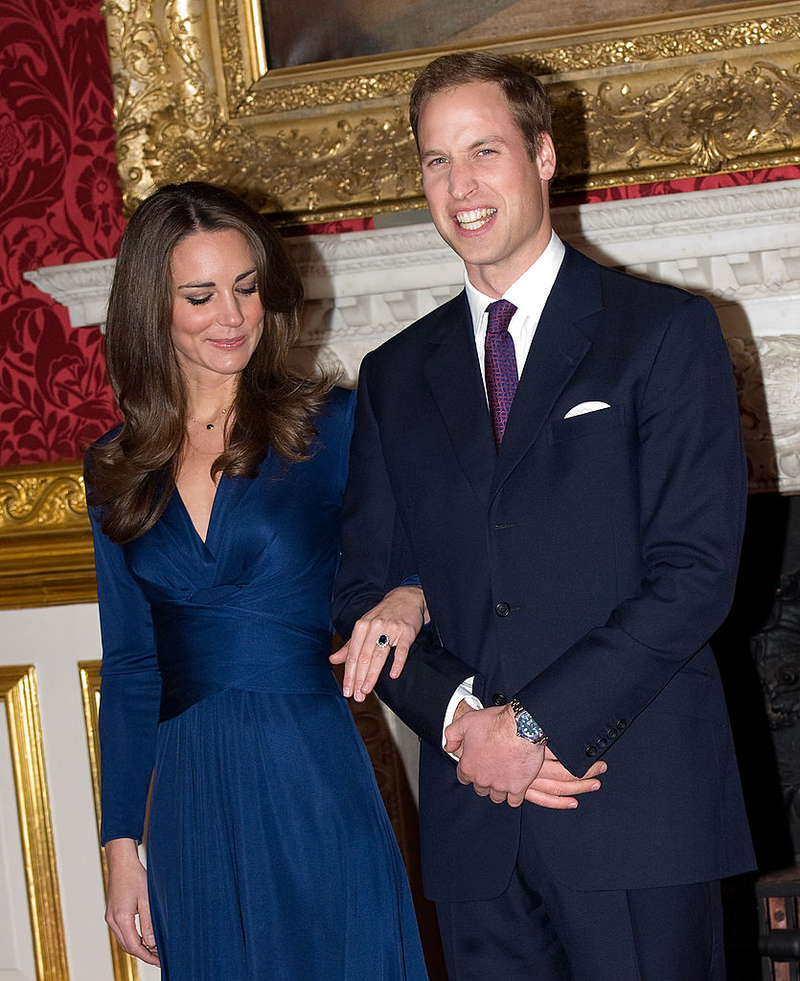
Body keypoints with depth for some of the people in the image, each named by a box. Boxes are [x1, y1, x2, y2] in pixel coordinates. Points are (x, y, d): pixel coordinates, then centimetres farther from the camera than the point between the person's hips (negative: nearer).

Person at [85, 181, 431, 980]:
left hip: (315, 790, -3)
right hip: (192, 808, 3)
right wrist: (121, 846, 8)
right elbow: (128, 668, 12)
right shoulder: (116, 471, 9)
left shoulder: (333, 426, -2)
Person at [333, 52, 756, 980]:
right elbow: (366, 588, 11)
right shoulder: (395, 376, 14)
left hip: (640, 807, -3)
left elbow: (696, 571, -8)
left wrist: (538, 723, -13)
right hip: (473, 812, 4)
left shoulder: (665, 330, 0)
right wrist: (458, 716, -7)